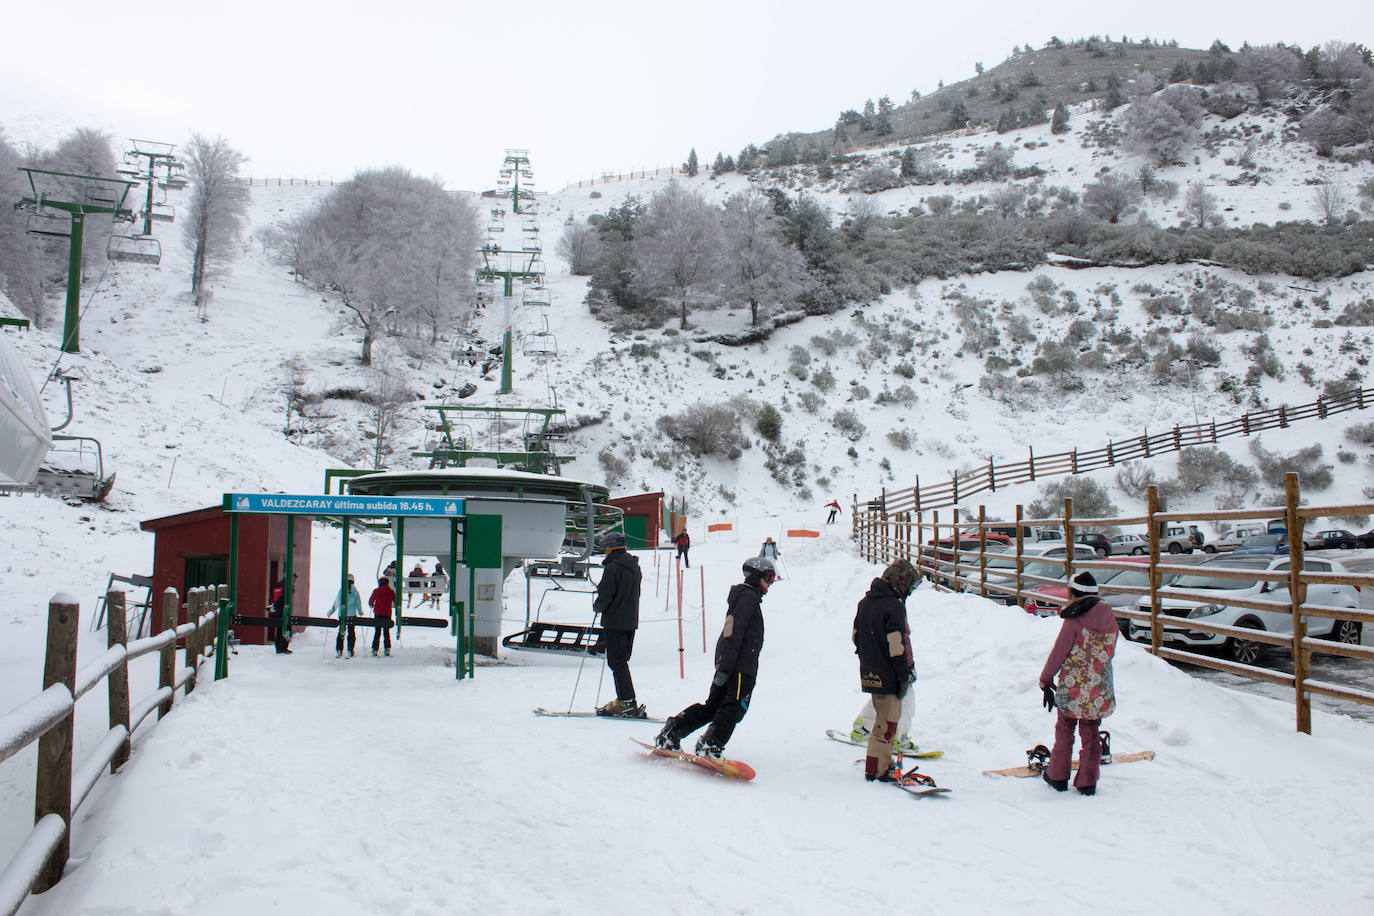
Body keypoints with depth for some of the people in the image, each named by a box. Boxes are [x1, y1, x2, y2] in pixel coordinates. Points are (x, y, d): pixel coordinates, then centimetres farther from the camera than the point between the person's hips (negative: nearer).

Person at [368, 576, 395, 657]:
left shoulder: (376, 591, -5)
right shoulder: (391, 592, -2)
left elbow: (370, 602, 1)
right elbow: (396, 602, 5)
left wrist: (372, 606, 23)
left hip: (378, 614, -1)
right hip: (387, 615, 1)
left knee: (377, 632, 8)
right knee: (387, 632, 14)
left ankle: (375, 650, 3)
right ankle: (387, 649, 8)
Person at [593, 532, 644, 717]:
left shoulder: (613, 568, -15)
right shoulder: (635, 566, 11)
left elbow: (605, 595, -17)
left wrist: (597, 606, 4)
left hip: (615, 622, -8)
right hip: (631, 621, 8)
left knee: (617, 662, -5)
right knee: (621, 661, 15)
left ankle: (628, 703, -10)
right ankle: (623, 701, 16)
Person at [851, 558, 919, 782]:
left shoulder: (865, 602, 10)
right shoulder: (894, 607, -18)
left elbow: (856, 636, 17)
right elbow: (897, 646, -20)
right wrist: (905, 676, -13)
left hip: (869, 673, 9)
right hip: (887, 677, -9)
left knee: (883, 717, 21)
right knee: (887, 722, -1)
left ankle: (883, 762, 29)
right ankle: (877, 770, 2)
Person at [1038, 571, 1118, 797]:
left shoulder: (1074, 620, -15)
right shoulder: (1110, 618, 0)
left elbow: (1058, 653, -10)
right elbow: (1110, 652, 11)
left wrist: (1046, 680, 1)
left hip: (1072, 687, -4)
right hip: (1100, 689, 4)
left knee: (1064, 730, 13)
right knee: (1091, 735, 14)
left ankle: (1058, 777, 21)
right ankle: (1087, 782, 15)